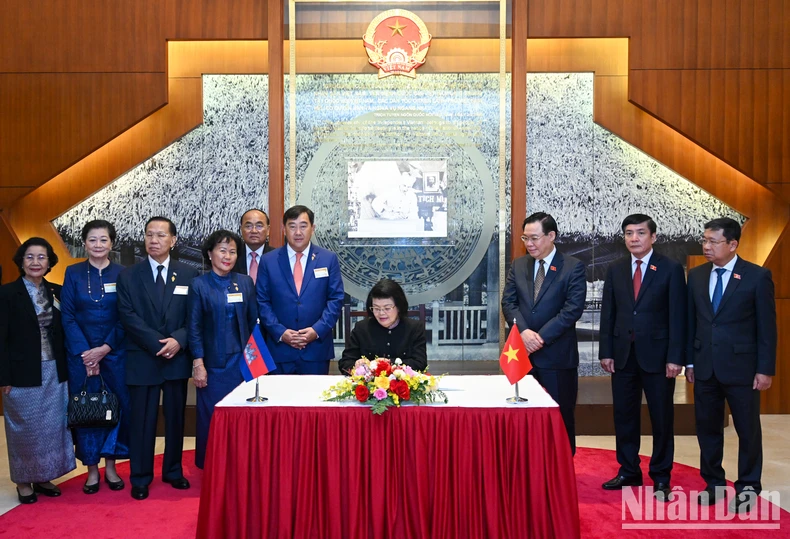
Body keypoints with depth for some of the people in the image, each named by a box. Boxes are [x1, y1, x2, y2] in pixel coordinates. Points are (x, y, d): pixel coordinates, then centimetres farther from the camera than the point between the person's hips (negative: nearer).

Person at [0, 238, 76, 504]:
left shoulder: (57, 292, 6)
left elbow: (63, 333, 8)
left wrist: (67, 369, 3)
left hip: (54, 373, 4)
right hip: (23, 374, -4)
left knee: (52, 428, 10)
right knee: (25, 429, 5)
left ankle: (43, 478, 25)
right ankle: (24, 482, 21)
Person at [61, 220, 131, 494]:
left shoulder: (122, 274, 1)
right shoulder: (73, 273, 2)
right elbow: (67, 317, -1)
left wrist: (106, 348, -11)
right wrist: (85, 352, -10)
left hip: (114, 353, 0)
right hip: (81, 354, 0)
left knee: (117, 407, 2)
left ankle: (110, 466, 17)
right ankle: (92, 469, 17)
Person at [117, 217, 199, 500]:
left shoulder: (189, 274, 5)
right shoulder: (128, 276, 2)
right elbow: (128, 316, -6)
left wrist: (178, 340, -16)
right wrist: (158, 343, -15)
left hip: (178, 358, 1)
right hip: (143, 359, -1)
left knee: (175, 418, 11)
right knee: (143, 421, 5)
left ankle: (173, 471, 25)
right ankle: (140, 477, 17)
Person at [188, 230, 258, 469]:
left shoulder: (245, 283, 5)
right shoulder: (199, 285, -1)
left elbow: (254, 322, 9)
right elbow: (194, 327, -2)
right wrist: (198, 363, -8)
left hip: (242, 362, 2)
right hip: (213, 364, -2)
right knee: (211, 418, 3)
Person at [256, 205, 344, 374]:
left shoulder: (329, 259, 4)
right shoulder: (268, 261, 4)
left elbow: (336, 299, 2)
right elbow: (262, 302, 3)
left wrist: (317, 330, -10)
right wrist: (280, 332, -10)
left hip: (317, 349, 0)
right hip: (280, 350, 0)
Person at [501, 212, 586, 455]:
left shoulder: (573, 267, -4)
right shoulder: (518, 266, 9)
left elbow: (573, 309, -12)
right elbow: (508, 303, 3)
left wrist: (541, 337, -16)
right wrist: (524, 331, -14)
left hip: (557, 355, -3)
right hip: (523, 353, 4)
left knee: (561, 416, 6)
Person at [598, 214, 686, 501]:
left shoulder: (671, 269, -3)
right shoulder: (615, 270, 7)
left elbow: (677, 316, -7)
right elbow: (608, 313, 7)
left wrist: (675, 357, -12)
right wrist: (606, 351, 2)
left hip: (657, 354, -3)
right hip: (623, 354, 4)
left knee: (662, 418, 5)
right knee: (624, 416, 9)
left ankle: (661, 477, 18)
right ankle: (629, 472, 23)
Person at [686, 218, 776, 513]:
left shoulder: (758, 276, -7)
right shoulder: (696, 275, 6)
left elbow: (767, 326, -6)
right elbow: (691, 321, 9)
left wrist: (766, 369, -8)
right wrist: (690, 361, 7)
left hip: (741, 366, -4)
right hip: (705, 367, 4)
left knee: (748, 429, 8)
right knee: (707, 427, 11)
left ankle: (747, 487, 23)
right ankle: (713, 483, 25)